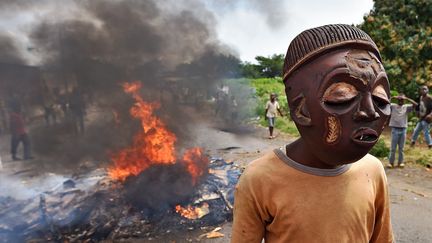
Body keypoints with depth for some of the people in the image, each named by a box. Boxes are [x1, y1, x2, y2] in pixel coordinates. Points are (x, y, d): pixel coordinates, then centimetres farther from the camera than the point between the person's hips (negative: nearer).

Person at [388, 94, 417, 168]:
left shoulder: (406, 107, 7)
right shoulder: (393, 106, 2)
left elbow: (415, 104, -8)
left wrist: (407, 98, -10)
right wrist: (393, 97, -13)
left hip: (403, 130, 2)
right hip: (395, 129, -2)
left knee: (401, 148, 9)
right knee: (393, 147, 2)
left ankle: (400, 162, 19)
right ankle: (391, 162, 9)